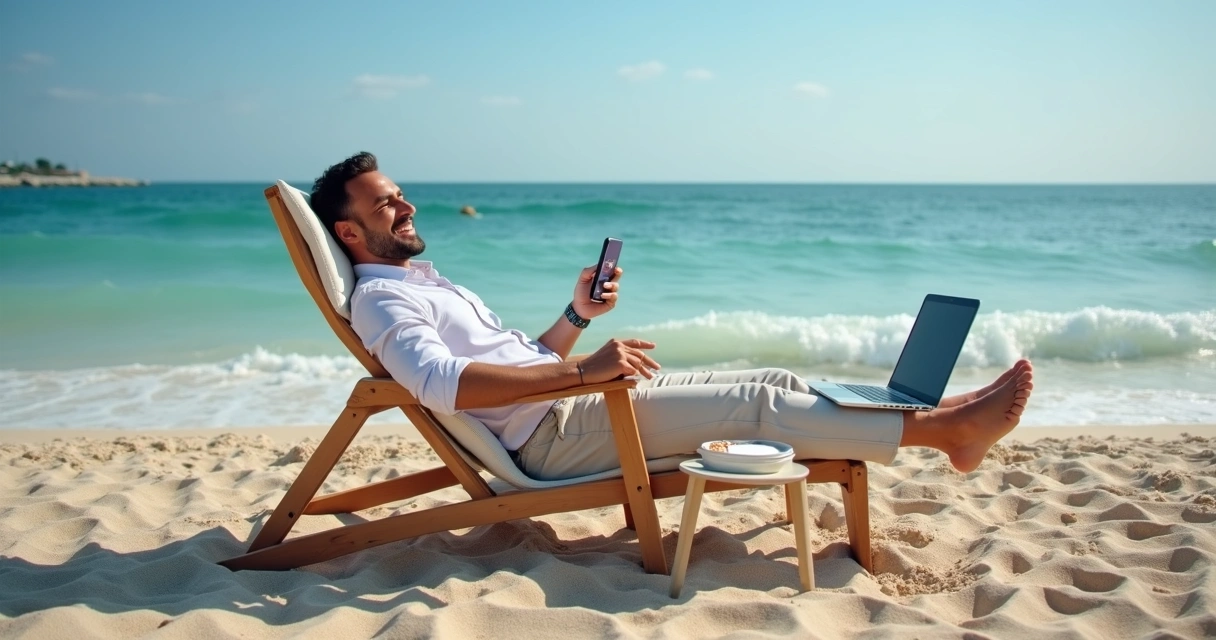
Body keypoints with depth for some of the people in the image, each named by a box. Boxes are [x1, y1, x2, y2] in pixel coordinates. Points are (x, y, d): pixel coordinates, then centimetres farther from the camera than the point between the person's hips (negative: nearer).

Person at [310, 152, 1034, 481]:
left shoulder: (431, 284, 24)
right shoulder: (380, 297, -5)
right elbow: (443, 384, -26)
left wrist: (577, 316, 8)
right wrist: (581, 370, -29)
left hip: (570, 401, 9)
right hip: (552, 433, -9)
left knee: (775, 381, 0)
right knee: (753, 403, -16)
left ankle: (943, 418, 2)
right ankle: (944, 428, -9)